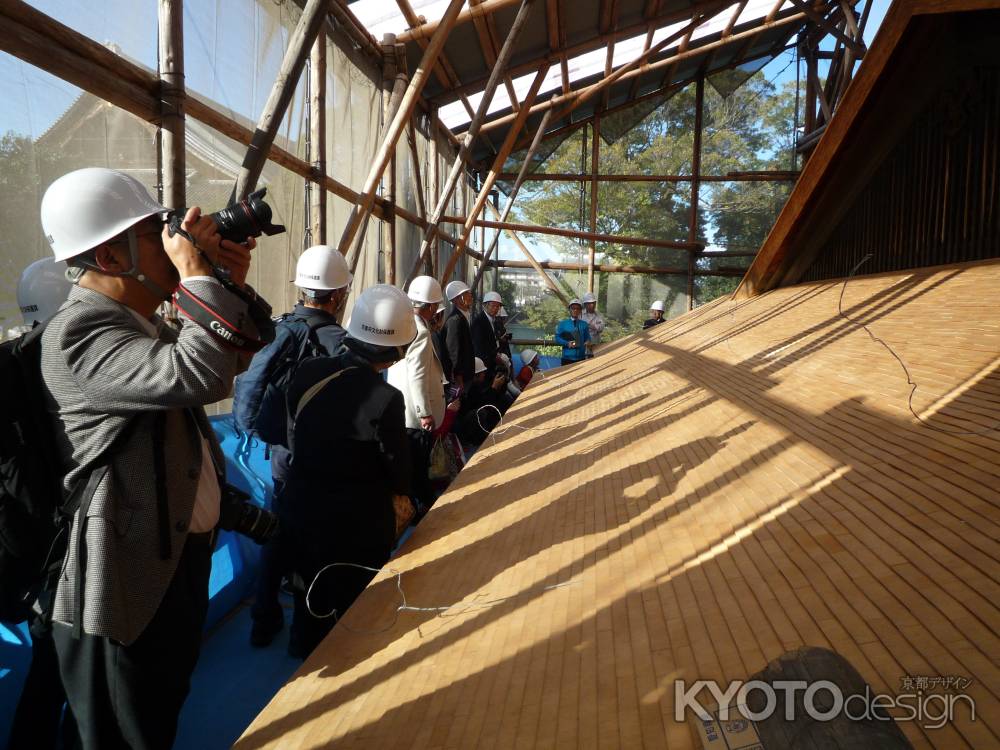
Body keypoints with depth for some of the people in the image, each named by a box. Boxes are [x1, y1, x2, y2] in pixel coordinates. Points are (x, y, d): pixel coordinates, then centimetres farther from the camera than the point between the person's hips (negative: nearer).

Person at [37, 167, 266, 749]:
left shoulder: (139, 320, 8)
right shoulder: (78, 335, -23)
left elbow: (230, 368, 15)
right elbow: (194, 375, -39)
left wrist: (234, 284, 1)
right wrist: (199, 275, -26)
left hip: (182, 554, 9)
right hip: (131, 578, -9)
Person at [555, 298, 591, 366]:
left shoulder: (584, 324, 8)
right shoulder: (563, 323, 5)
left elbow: (587, 339, 11)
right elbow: (557, 337, 3)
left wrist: (587, 342, -12)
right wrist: (567, 343, -12)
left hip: (580, 357, 2)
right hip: (567, 357, -1)